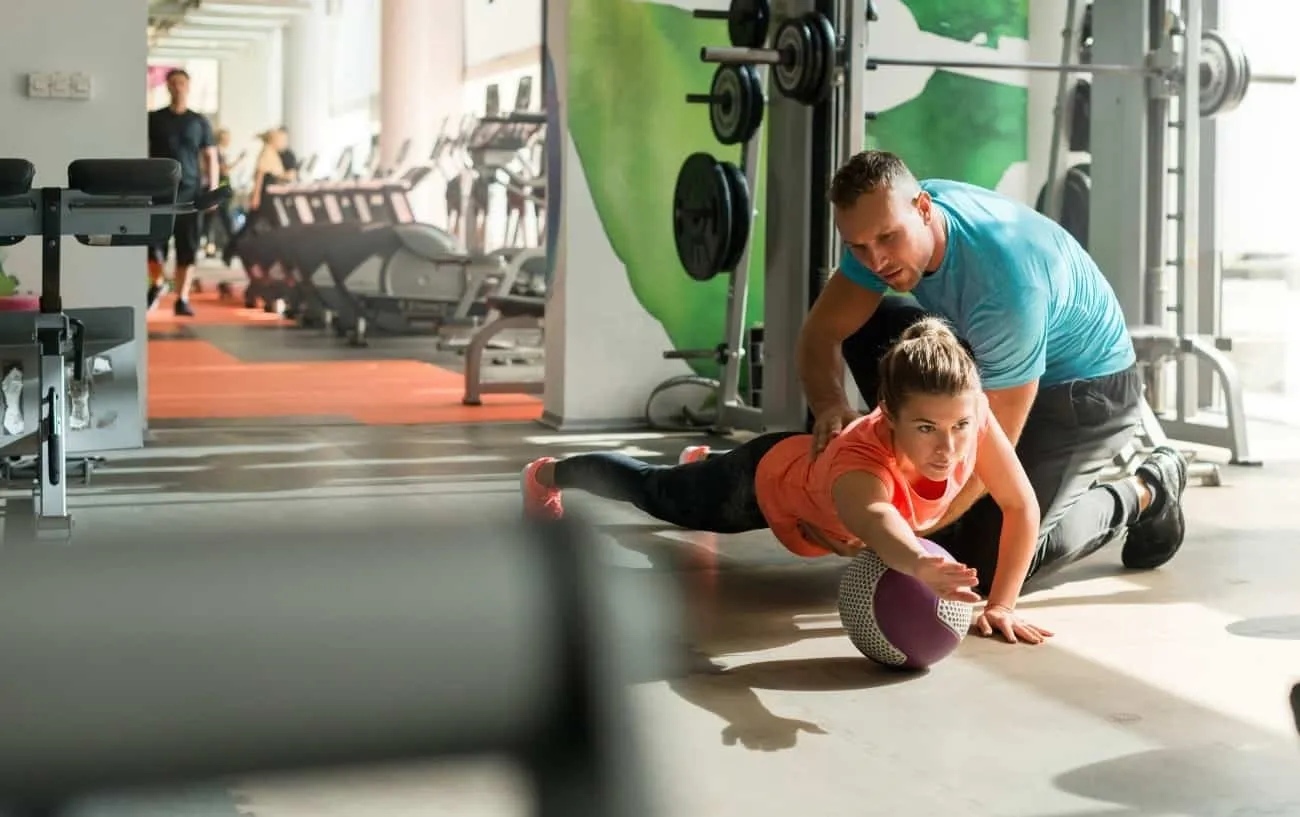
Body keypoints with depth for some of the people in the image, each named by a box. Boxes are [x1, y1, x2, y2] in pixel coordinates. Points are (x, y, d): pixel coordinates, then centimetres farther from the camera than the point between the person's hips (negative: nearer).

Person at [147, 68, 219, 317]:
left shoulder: (200, 122, 9)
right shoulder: (153, 119, 7)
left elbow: (211, 157, 10)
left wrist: (213, 188, -1)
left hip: (190, 192, 1)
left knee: (187, 247, -1)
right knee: (154, 243, -5)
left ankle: (182, 299, 6)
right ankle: (157, 284, 22)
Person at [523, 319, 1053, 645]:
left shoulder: (970, 416, -38)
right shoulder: (861, 463, -52)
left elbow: (1023, 508, -27)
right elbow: (873, 517, -75)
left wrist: (1002, 603, -32)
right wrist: (917, 564, -96)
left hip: (812, 465, 4)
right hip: (767, 481, -4)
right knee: (661, 494, 26)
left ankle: (702, 461, 74)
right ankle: (548, 474, 56)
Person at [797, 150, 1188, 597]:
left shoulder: (1007, 283, -39)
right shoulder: (888, 219, -18)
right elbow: (821, 333, -11)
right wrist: (830, 405, -33)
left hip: (1087, 386, -7)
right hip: (999, 359, 7)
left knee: (987, 560, -15)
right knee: (867, 327, -7)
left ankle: (1146, 492, 8)